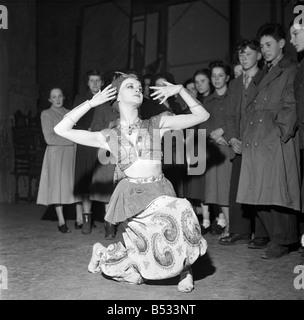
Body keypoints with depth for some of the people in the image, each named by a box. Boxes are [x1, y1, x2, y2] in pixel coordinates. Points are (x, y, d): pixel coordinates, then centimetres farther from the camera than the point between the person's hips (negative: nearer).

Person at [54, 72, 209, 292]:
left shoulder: (157, 124, 7)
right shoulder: (109, 137, 7)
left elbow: (202, 115, 6)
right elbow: (61, 130, 3)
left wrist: (180, 90, 0)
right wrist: (92, 102, 4)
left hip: (159, 192, 1)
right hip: (132, 197, 0)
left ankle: (185, 270, 12)